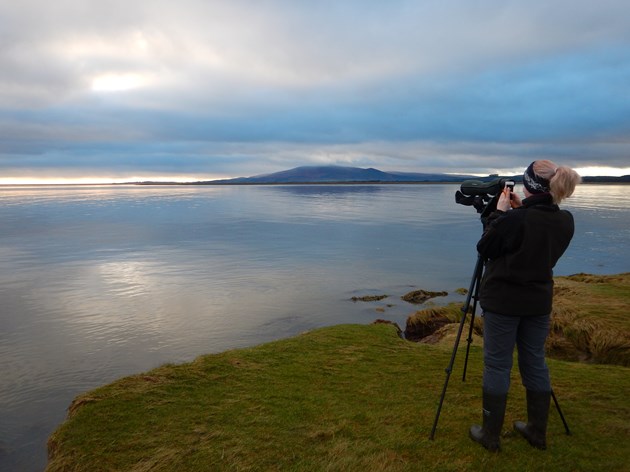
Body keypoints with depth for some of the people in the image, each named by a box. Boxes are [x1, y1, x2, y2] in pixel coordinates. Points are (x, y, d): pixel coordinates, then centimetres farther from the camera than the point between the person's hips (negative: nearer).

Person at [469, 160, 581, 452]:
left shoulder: (515, 219, -22)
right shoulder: (565, 221, 0)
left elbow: (484, 249, -9)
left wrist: (499, 213, -3)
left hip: (502, 302, -6)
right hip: (539, 301, 6)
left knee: (497, 365, 5)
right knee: (535, 363, 17)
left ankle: (490, 436, 16)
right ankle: (537, 432, 30)